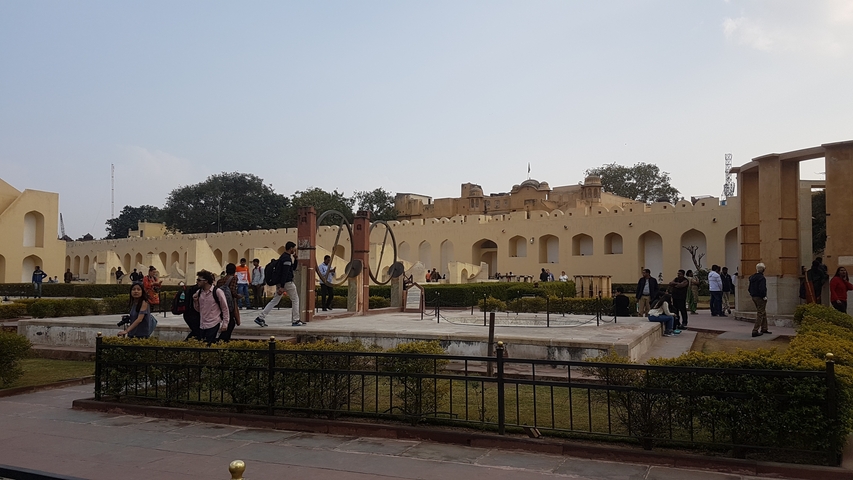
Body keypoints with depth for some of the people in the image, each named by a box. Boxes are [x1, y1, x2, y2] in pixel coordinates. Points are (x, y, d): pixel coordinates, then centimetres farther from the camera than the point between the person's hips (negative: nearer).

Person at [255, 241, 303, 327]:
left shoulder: (283, 257, 16)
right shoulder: (287, 258, -16)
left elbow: (293, 268, 26)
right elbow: (285, 273, -24)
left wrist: (295, 258, 14)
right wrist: (282, 287, -28)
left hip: (280, 282, 9)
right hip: (287, 283, -9)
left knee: (275, 301, 8)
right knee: (295, 300, 5)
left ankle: (260, 318, 1)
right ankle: (295, 320, 9)